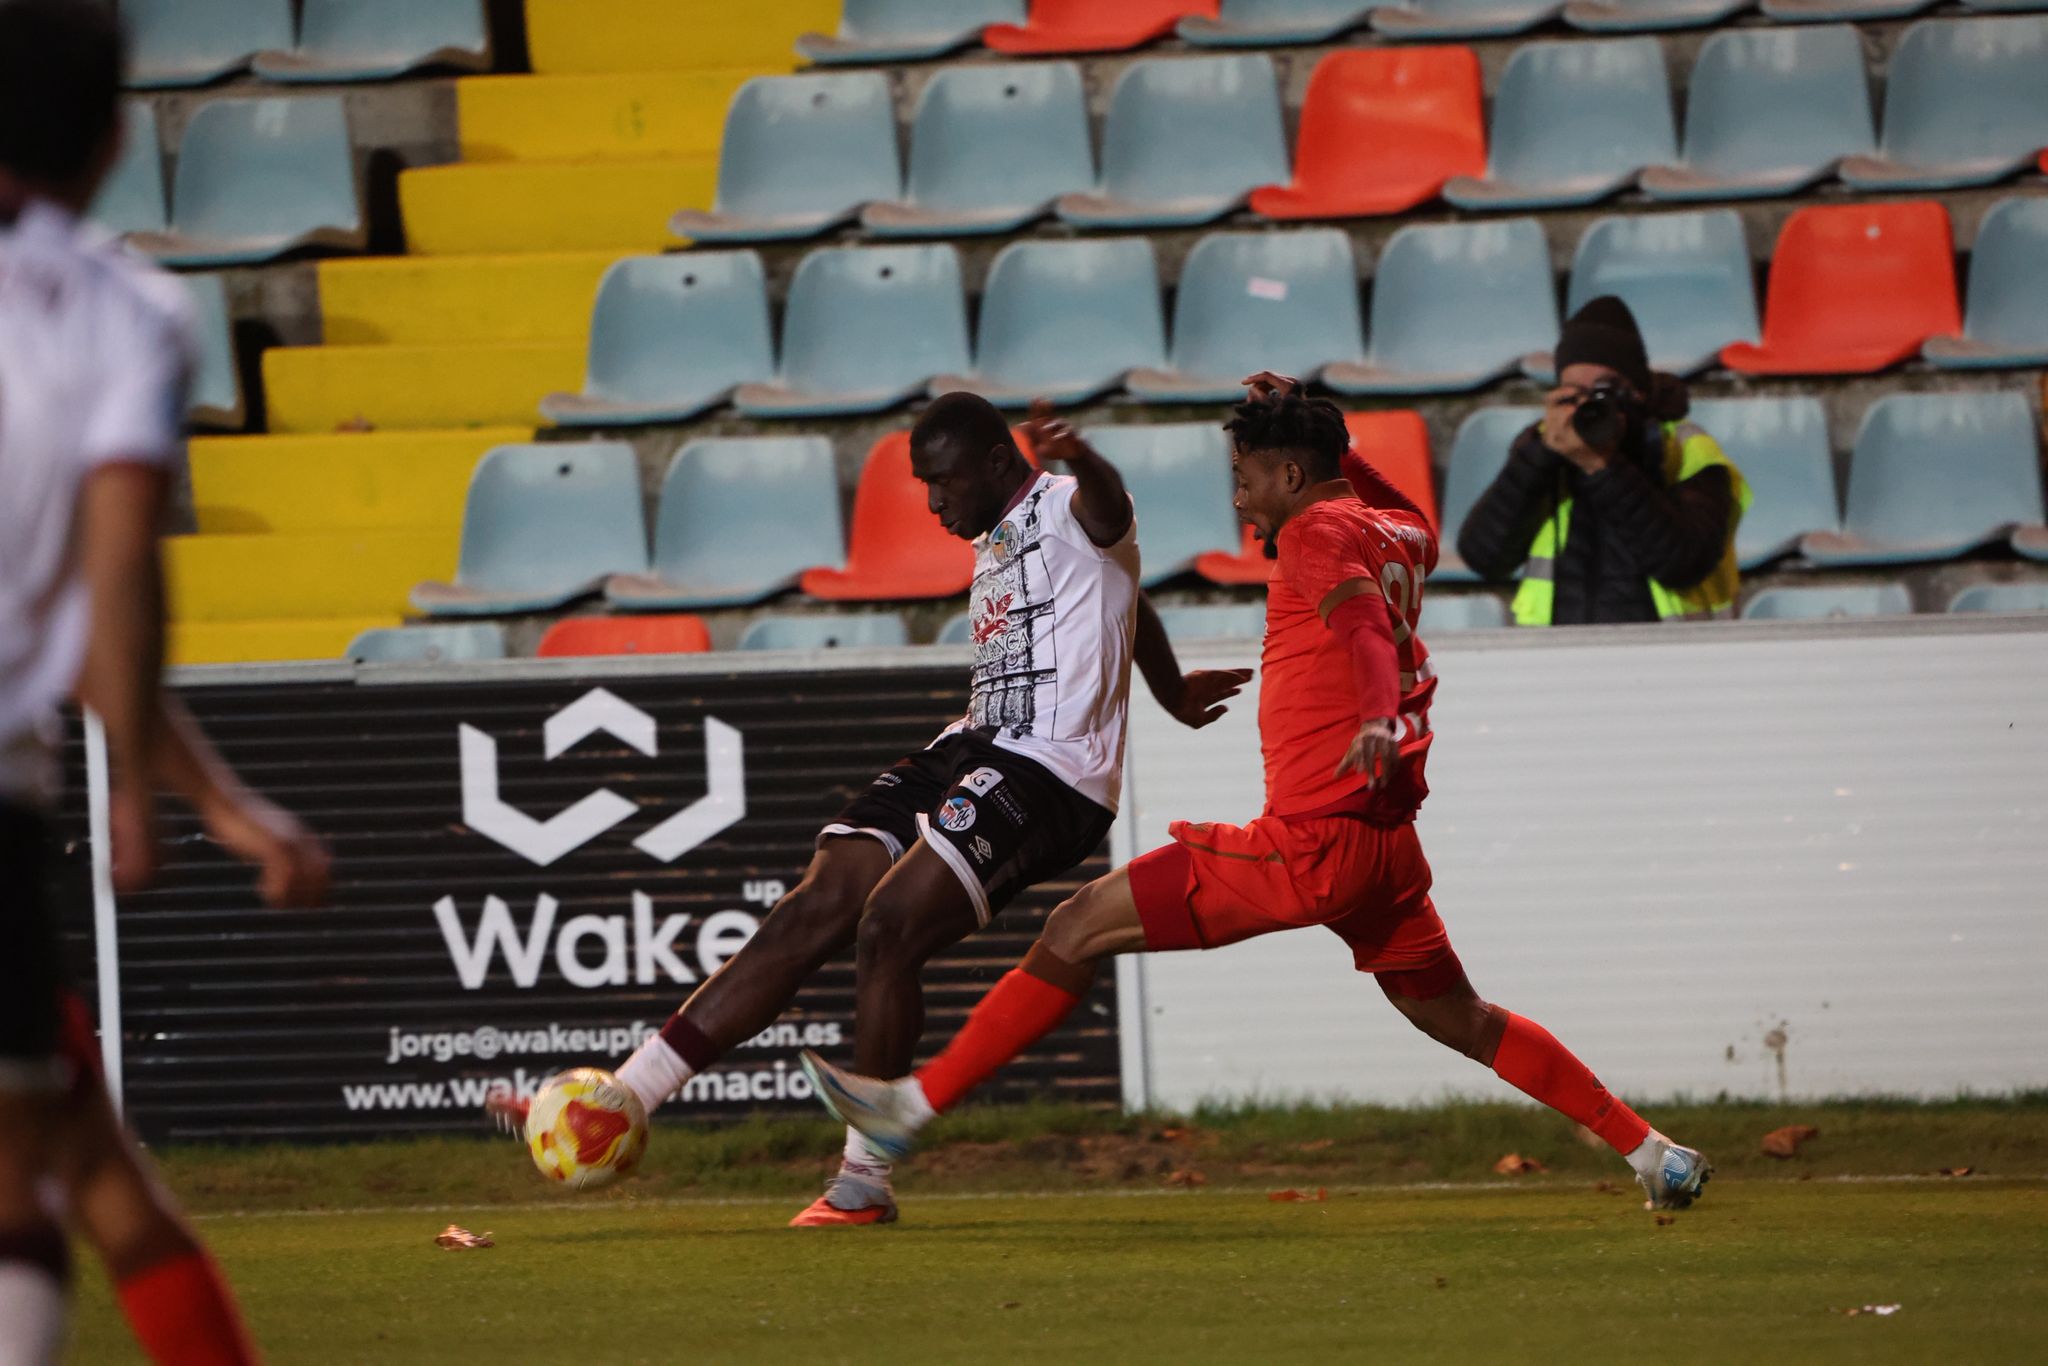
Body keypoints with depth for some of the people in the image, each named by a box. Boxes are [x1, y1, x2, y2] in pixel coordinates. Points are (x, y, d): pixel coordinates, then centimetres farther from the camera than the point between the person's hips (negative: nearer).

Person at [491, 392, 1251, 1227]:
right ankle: (616, 1105, -6)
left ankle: (865, 1181, -13)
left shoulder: (1070, 511, -7)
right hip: (972, 750, 9)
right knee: (810, 916, -3)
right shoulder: (993, 541, 22)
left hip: (1052, 774, -9)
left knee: (888, 925, -24)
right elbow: (1126, 603, 39)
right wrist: (1173, 694, 56)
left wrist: (1080, 461, -59)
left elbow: (1107, 507, -34)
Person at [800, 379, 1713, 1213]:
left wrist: (1375, 719, -47)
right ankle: (1651, 1152, 16)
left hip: (1311, 841, -8)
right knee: (1460, 1021, 21)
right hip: (1388, 843, 8)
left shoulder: (1317, 534, -8)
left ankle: (917, 1105, -4)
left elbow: (1362, 619, -28)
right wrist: (1298, 420, 39)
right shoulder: (1400, 535, 16)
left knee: (1080, 929, -4)